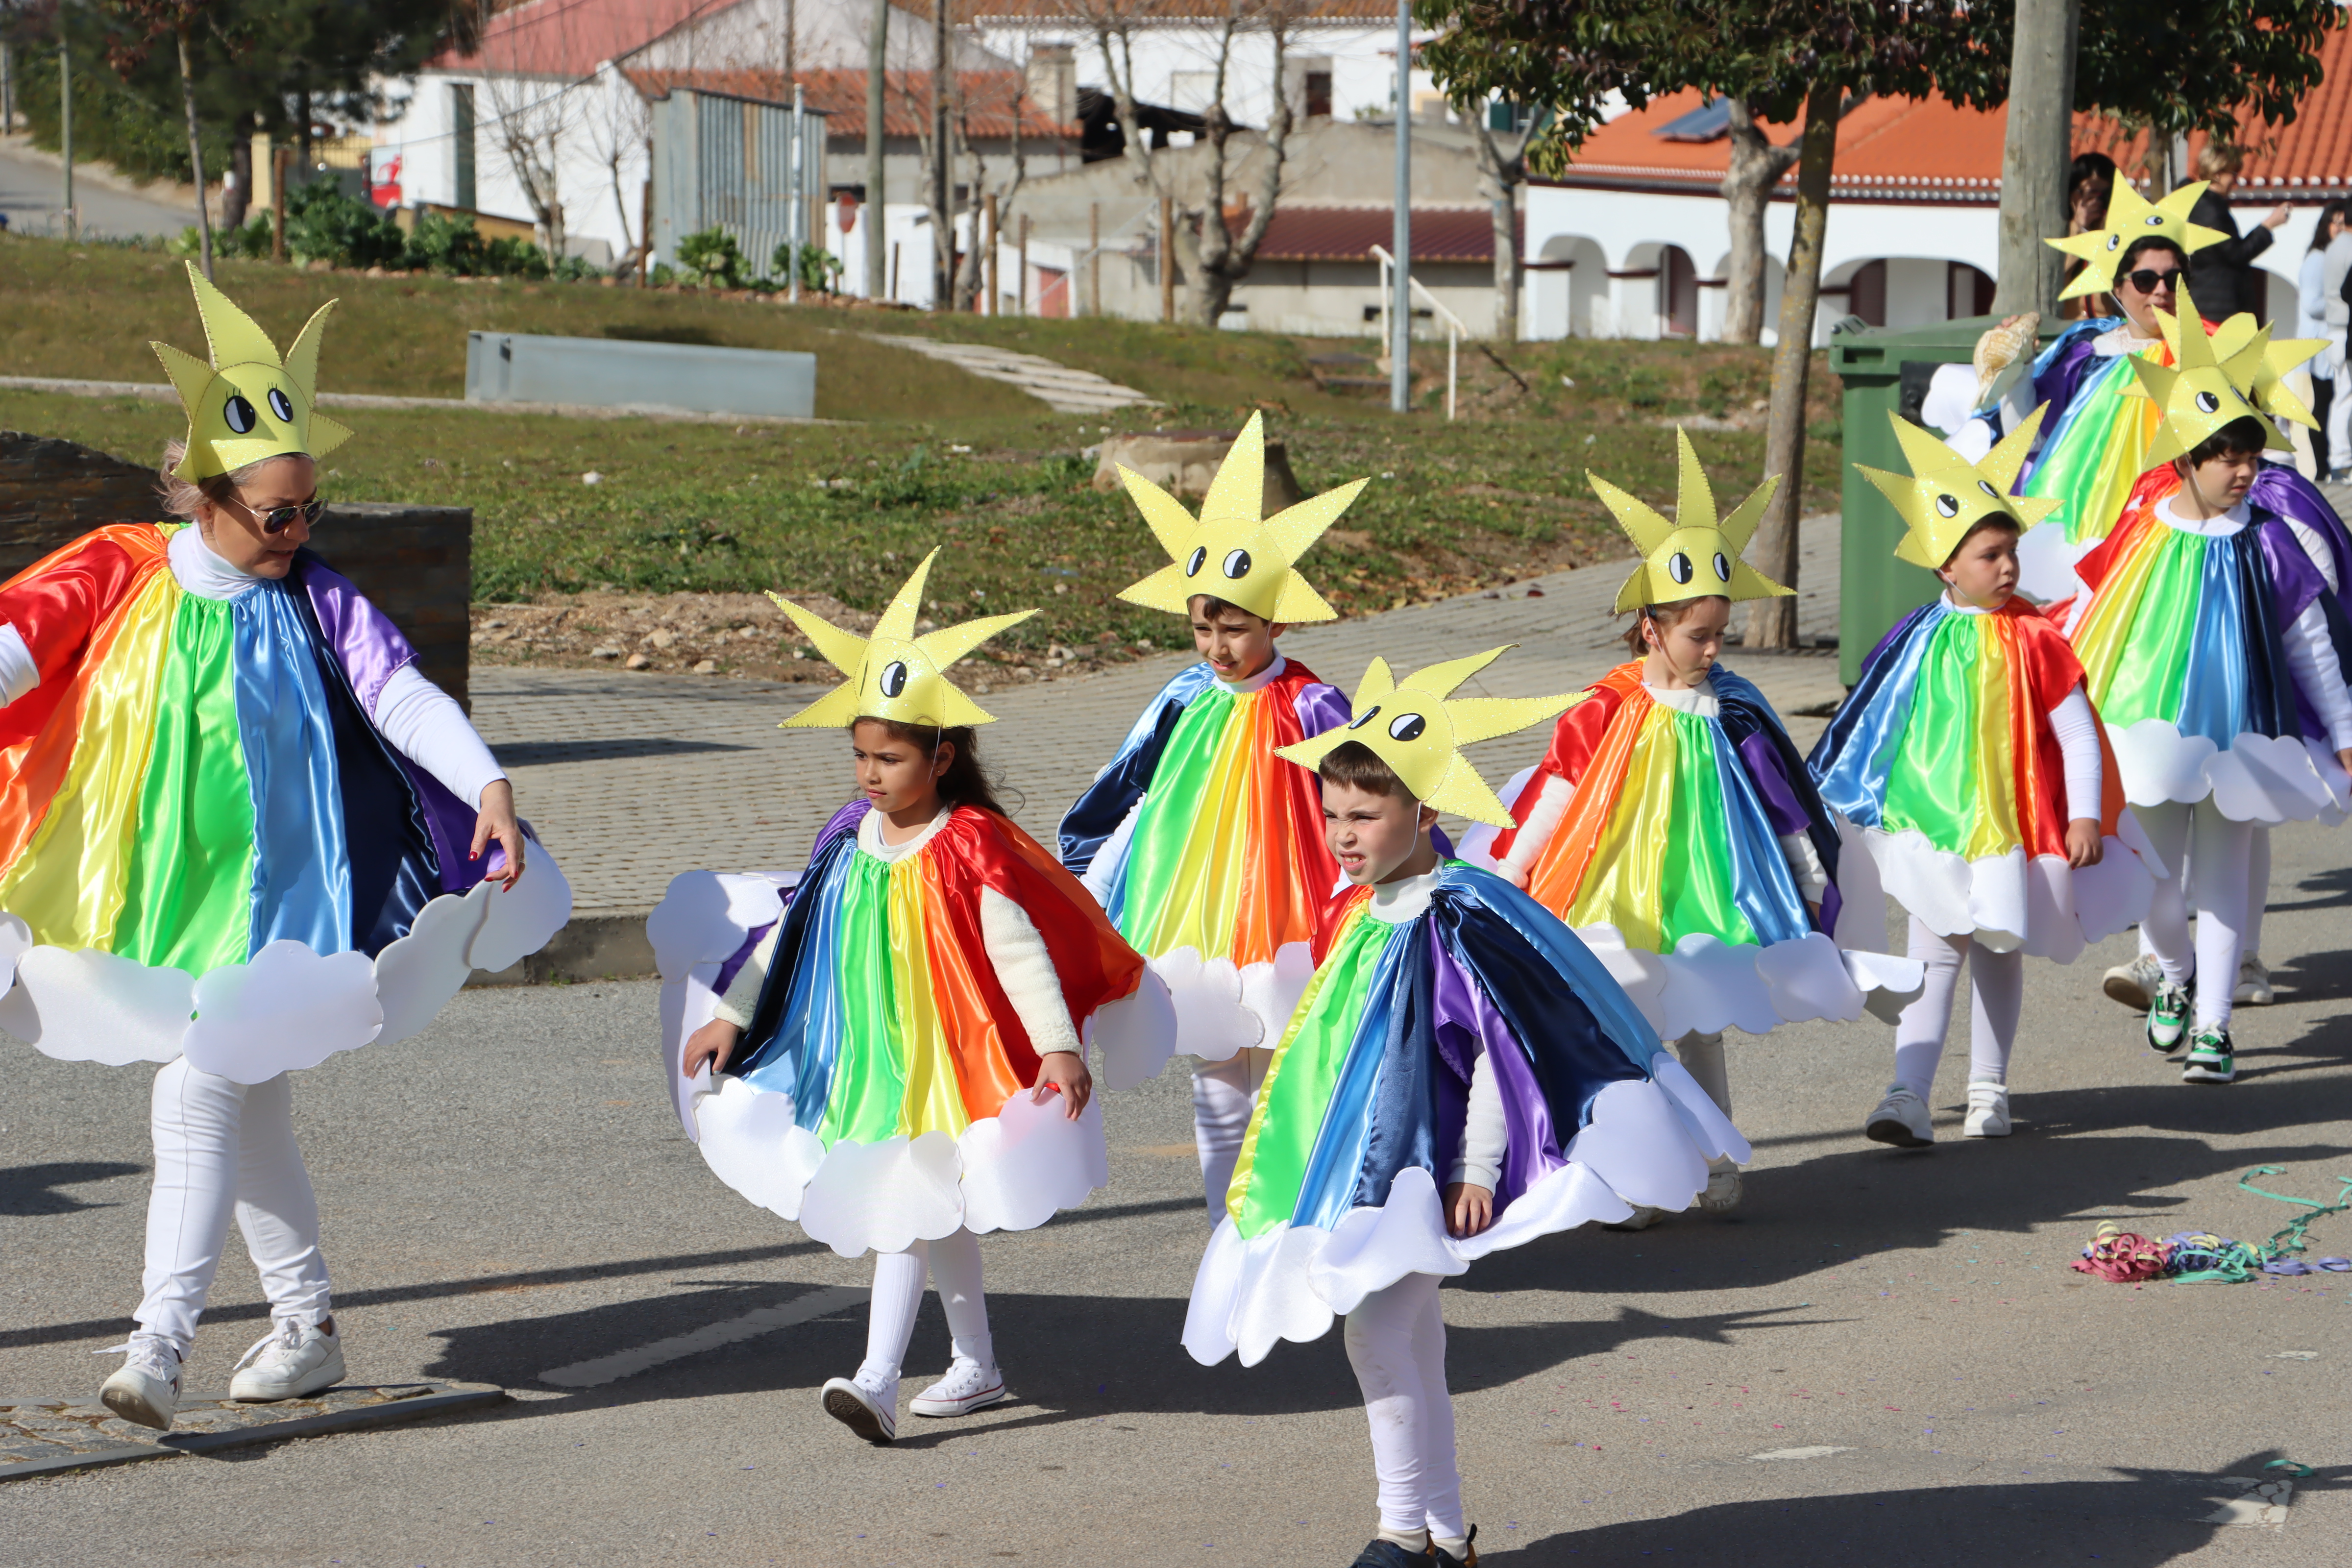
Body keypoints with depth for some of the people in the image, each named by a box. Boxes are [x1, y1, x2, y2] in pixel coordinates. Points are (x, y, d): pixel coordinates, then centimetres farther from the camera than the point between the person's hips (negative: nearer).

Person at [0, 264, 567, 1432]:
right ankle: (308, 1326, 27)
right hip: (151, 894, 4)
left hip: (263, 899, -4)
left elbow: (400, 692, -15)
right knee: (243, 1106, 14)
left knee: (198, 1096, -15)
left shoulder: (313, 602, -4)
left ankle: (159, 1346, -15)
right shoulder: (118, 574, 0)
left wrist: (487, 785, -29)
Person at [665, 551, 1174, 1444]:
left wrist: (1059, 1045, -25)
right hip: (863, 1055, 7)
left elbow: (1020, 947, -18)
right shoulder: (848, 838, 3)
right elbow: (790, 933, 11)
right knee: (936, 1212, 15)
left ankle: (878, 1380, -15)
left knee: (904, 1204, -12)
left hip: (941, 1060, -7)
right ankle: (976, 1366, 26)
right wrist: (732, 1016, 11)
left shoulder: (972, 847, -15)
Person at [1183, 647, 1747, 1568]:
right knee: (1412, 1348, 13)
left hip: (1422, 1170, -9)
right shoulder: (1357, 908, 9)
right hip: (1360, 1164, 9)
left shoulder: (1455, 919, -17)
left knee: (1377, 1335, -13)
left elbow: (1501, 1045, -18)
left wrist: (1477, 1170, -19)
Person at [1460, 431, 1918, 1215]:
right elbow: (1552, 792, -3)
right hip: (1615, 904, -2)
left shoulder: (1732, 713, -1)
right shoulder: (1606, 712, -9)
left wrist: (1811, 879, 11)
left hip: (1700, 901, 2)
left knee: (1699, 1032, 8)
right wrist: (1509, 873, -1)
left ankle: (1715, 1166, 19)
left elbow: (1781, 802, 7)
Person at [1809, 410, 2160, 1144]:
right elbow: (1873, 726, 12)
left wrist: (2085, 816, -11)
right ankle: (1909, 1097, -10)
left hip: (2011, 826, -1)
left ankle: (1989, 1089, 24)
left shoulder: (2032, 641, -6)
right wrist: (1834, 798, 17)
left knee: (1998, 954, 10)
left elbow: (2078, 732, -5)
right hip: (1930, 823, 1)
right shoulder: (1918, 641, 0)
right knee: (1934, 952, -5)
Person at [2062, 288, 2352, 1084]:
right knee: (2161, 887, 2)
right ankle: (2175, 975, 34)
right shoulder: (2139, 537, -5)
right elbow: (2080, 626, 4)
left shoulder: (2266, 543, -3)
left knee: (2222, 877, 4)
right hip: (2156, 723, 0)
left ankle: (2213, 1026, 11)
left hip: (2241, 732, 0)